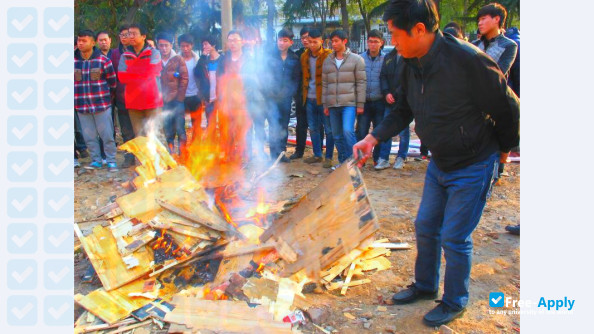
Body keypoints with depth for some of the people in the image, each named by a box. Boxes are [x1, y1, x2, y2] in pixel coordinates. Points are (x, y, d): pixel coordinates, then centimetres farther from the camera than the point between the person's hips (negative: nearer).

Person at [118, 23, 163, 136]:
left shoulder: (154, 53, 0)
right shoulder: (125, 56, 9)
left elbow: (150, 72, -14)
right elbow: (122, 77, -3)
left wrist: (131, 71, -2)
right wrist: (143, 74, -6)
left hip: (152, 100, -3)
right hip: (133, 101, 3)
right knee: (138, 135, 8)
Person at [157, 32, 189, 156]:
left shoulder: (178, 59, 1)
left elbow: (184, 79, -1)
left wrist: (179, 98, -6)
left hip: (177, 100, -2)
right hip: (163, 101, 2)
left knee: (180, 129, -3)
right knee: (168, 131, 8)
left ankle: (182, 154, 5)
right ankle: (171, 154, 18)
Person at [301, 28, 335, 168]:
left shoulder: (328, 56, -7)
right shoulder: (304, 57, 10)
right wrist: (304, 94, 14)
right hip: (310, 98, 6)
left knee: (328, 129, 0)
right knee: (313, 128, 13)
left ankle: (329, 157, 9)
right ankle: (317, 155, 25)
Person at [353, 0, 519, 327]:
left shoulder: (468, 59, -28)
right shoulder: (411, 64, -6)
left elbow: (509, 110, -17)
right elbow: (403, 110, 9)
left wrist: (500, 150, -3)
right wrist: (373, 138, -2)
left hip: (473, 165, -7)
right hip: (439, 162, 7)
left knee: (454, 238, 2)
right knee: (425, 226, 17)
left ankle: (455, 302, 27)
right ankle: (425, 285, 41)